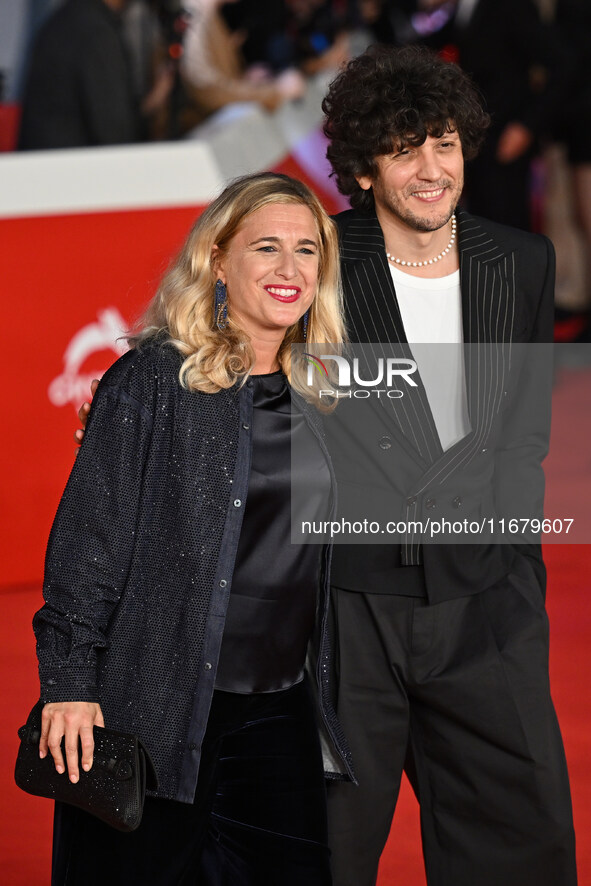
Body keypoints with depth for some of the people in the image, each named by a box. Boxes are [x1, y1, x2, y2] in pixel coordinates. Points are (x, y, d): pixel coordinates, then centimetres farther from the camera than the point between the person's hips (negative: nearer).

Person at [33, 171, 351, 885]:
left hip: (278, 716, 5)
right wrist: (69, 682, -15)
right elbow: (88, 534, -9)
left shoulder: (322, 393, 11)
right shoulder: (152, 380, -6)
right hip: (152, 708, -5)